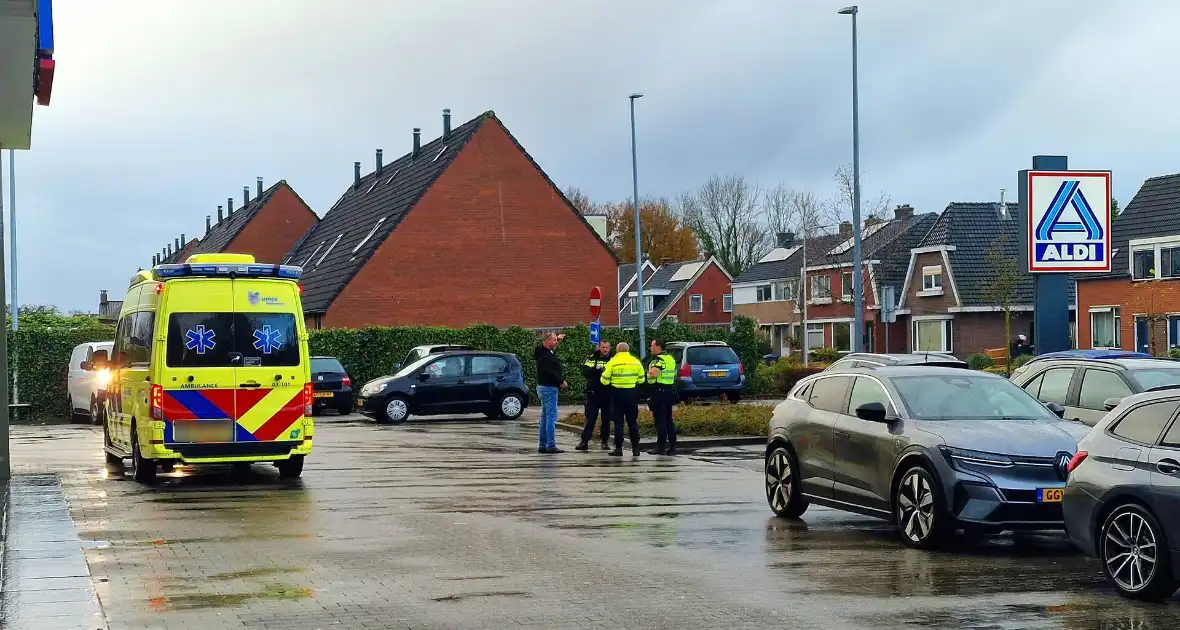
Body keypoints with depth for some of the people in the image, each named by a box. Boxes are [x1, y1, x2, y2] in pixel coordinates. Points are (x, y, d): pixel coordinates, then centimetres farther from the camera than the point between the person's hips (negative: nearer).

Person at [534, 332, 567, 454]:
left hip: (545, 387, 11)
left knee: (545, 416, 13)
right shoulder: (545, 356, -19)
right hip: (549, 388, -11)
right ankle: (551, 446, -11)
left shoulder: (549, 352, 12)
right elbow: (550, 372, -27)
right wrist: (561, 381, -16)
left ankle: (543, 445, 17)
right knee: (551, 416, -10)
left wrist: (558, 338, 25)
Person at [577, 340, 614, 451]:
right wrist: (596, 369, -22)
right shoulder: (592, 359, 5)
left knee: (606, 419, 6)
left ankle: (605, 441, 13)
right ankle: (584, 441, 2)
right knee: (590, 418, 0)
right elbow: (585, 371, -7)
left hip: (608, 394, 0)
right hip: (593, 393, 0)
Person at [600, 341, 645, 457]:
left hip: (618, 393, -3)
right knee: (633, 422, 10)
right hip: (632, 394, 3)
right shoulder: (636, 362, 3)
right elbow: (641, 379, 8)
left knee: (618, 422, 2)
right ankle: (635, 448, 8)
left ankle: (618, 448, 0)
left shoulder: (612, 362, -7)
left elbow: (604, 381, -5)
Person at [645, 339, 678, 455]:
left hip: (659, 392, -9)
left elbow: (654, 374, -28)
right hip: (669, 390, 9)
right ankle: (672, 445, 13)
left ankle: (661, 446, -6)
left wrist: (649, 372, -7)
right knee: (668, 419, 12)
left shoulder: (659, 359, -15)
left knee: (660, 420, -6)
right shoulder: (671, 358, 15)